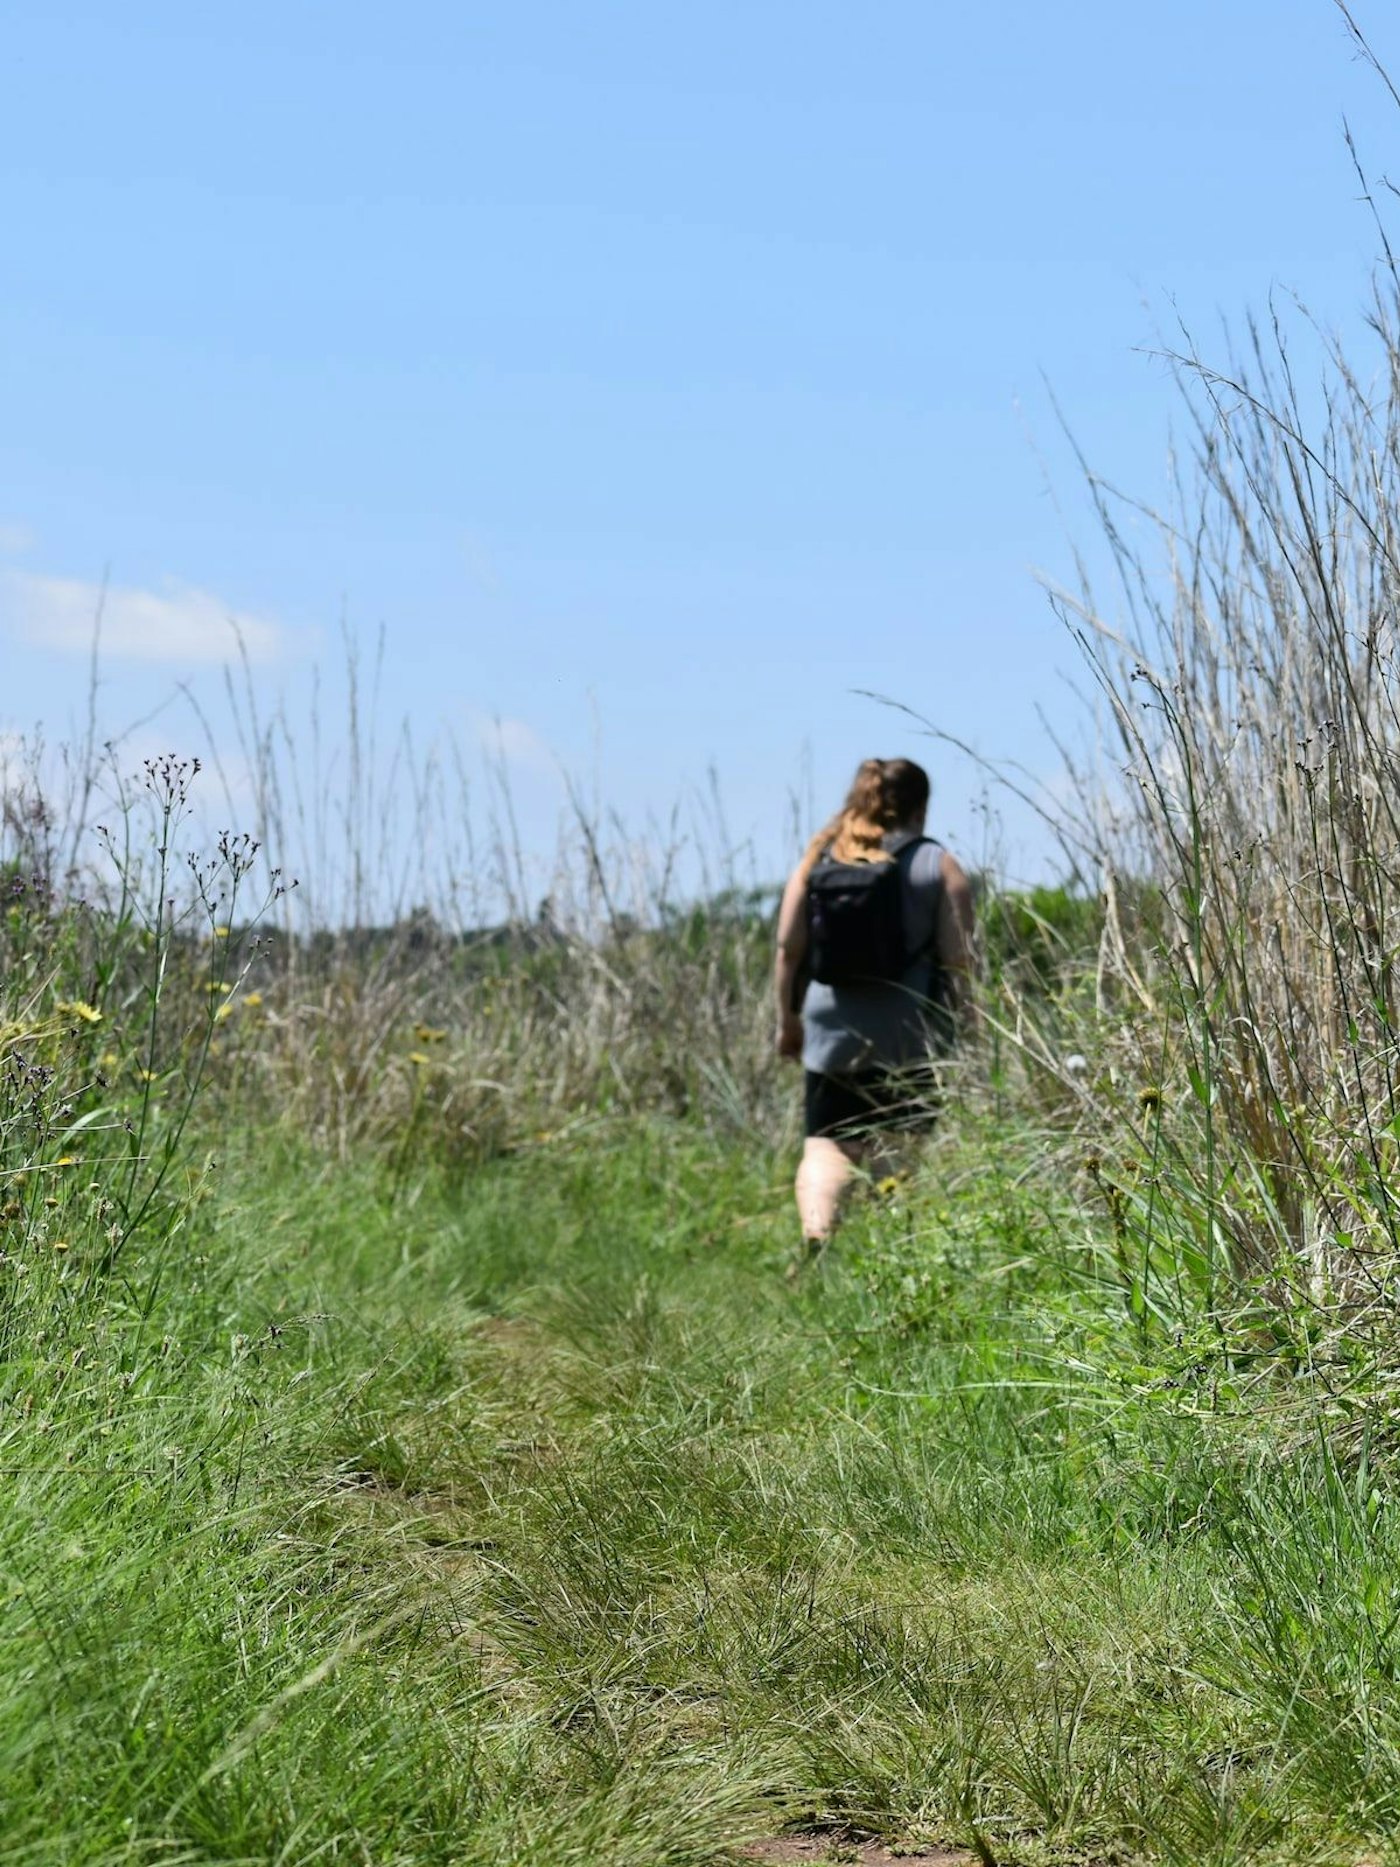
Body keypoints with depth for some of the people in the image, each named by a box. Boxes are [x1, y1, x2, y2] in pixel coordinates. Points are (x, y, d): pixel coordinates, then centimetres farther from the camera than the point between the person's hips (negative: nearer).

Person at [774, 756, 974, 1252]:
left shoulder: (817, 859, 7)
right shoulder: (938, 864, 0)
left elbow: (789, 946, 5)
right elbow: (957, 958, -5)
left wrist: (788, 1019, 14)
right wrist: (963, 1023, 4)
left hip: (831, 1031, 2)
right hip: (910, 1036, -2)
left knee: (827, 1144, 2)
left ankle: (817, 1234, -20)